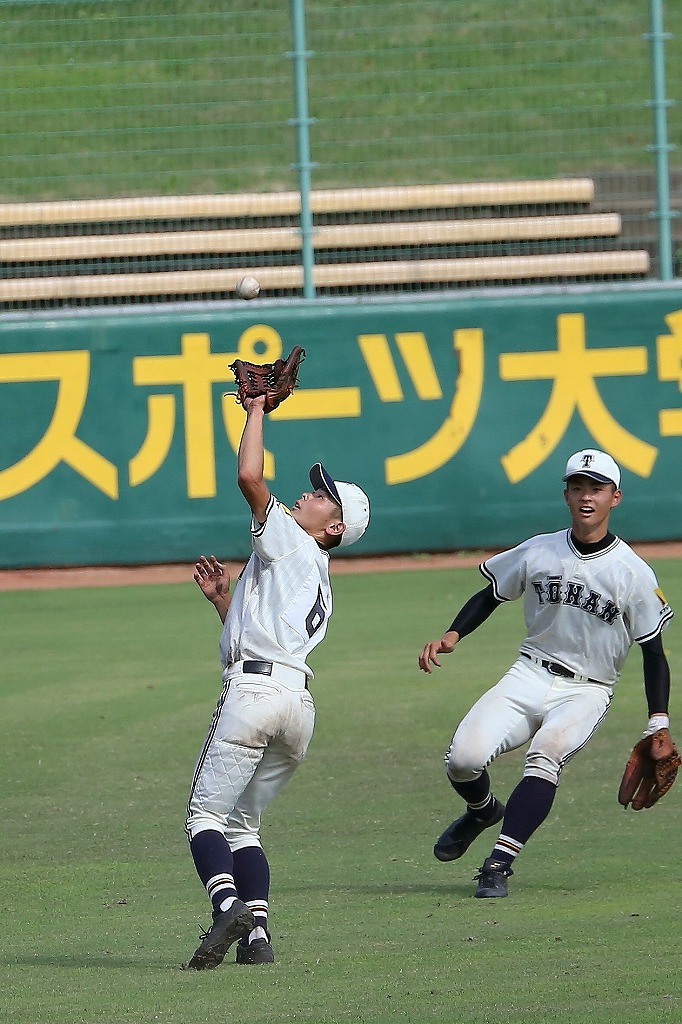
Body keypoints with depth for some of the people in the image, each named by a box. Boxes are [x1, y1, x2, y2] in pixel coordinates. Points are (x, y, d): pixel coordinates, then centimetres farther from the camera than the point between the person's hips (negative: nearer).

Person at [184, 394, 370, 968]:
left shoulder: (289, 537, 5)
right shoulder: (319, 585, 31)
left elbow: (249, 476, -8)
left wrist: (256, 409, 3)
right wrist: (221, 598, 31)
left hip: (256, 690, -8)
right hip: (299, 703, 8)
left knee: (206, 814, -8)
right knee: (243, 822, 13)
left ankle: (229, 905, -30)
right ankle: (256, 933, -2)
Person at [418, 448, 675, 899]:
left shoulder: (634, 573, -6)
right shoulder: (538, 552, 2)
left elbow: (653, 651, -2)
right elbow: (490, 596, 14)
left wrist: (658, 726, -9)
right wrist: (452, 636, -4)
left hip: (586, 692, -3)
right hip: (529, 676, 3)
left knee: (545, 756, -34)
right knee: (463, 758, -18)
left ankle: (499, 863, -32)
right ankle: (482, 811, 19)